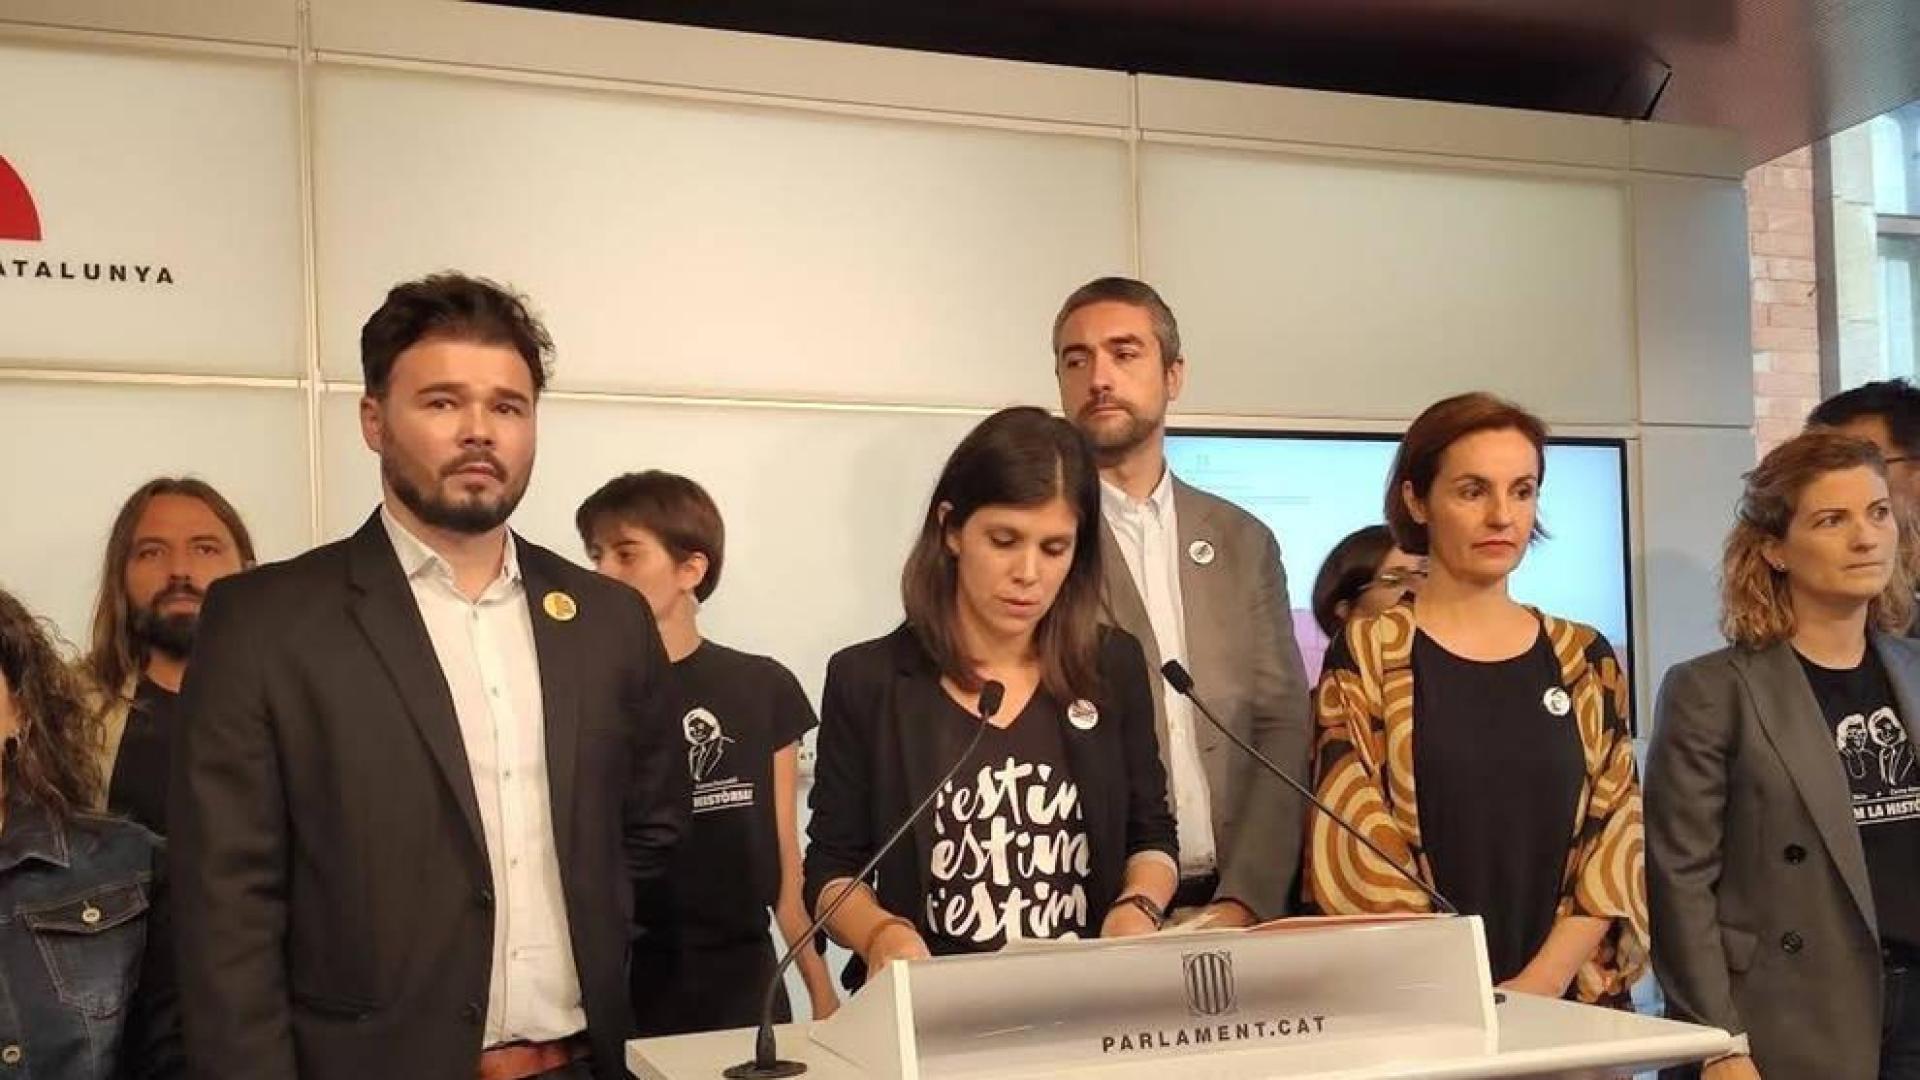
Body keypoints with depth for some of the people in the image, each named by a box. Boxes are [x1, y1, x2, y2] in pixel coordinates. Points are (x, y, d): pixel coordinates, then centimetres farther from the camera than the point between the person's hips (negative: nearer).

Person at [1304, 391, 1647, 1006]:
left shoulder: (1585, 660, 7)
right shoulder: (1366, 656, -3)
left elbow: (1616, 833, 2)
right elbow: (1355, 846, -9)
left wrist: (1542, 982, -12)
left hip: (1571, 1001, 3)